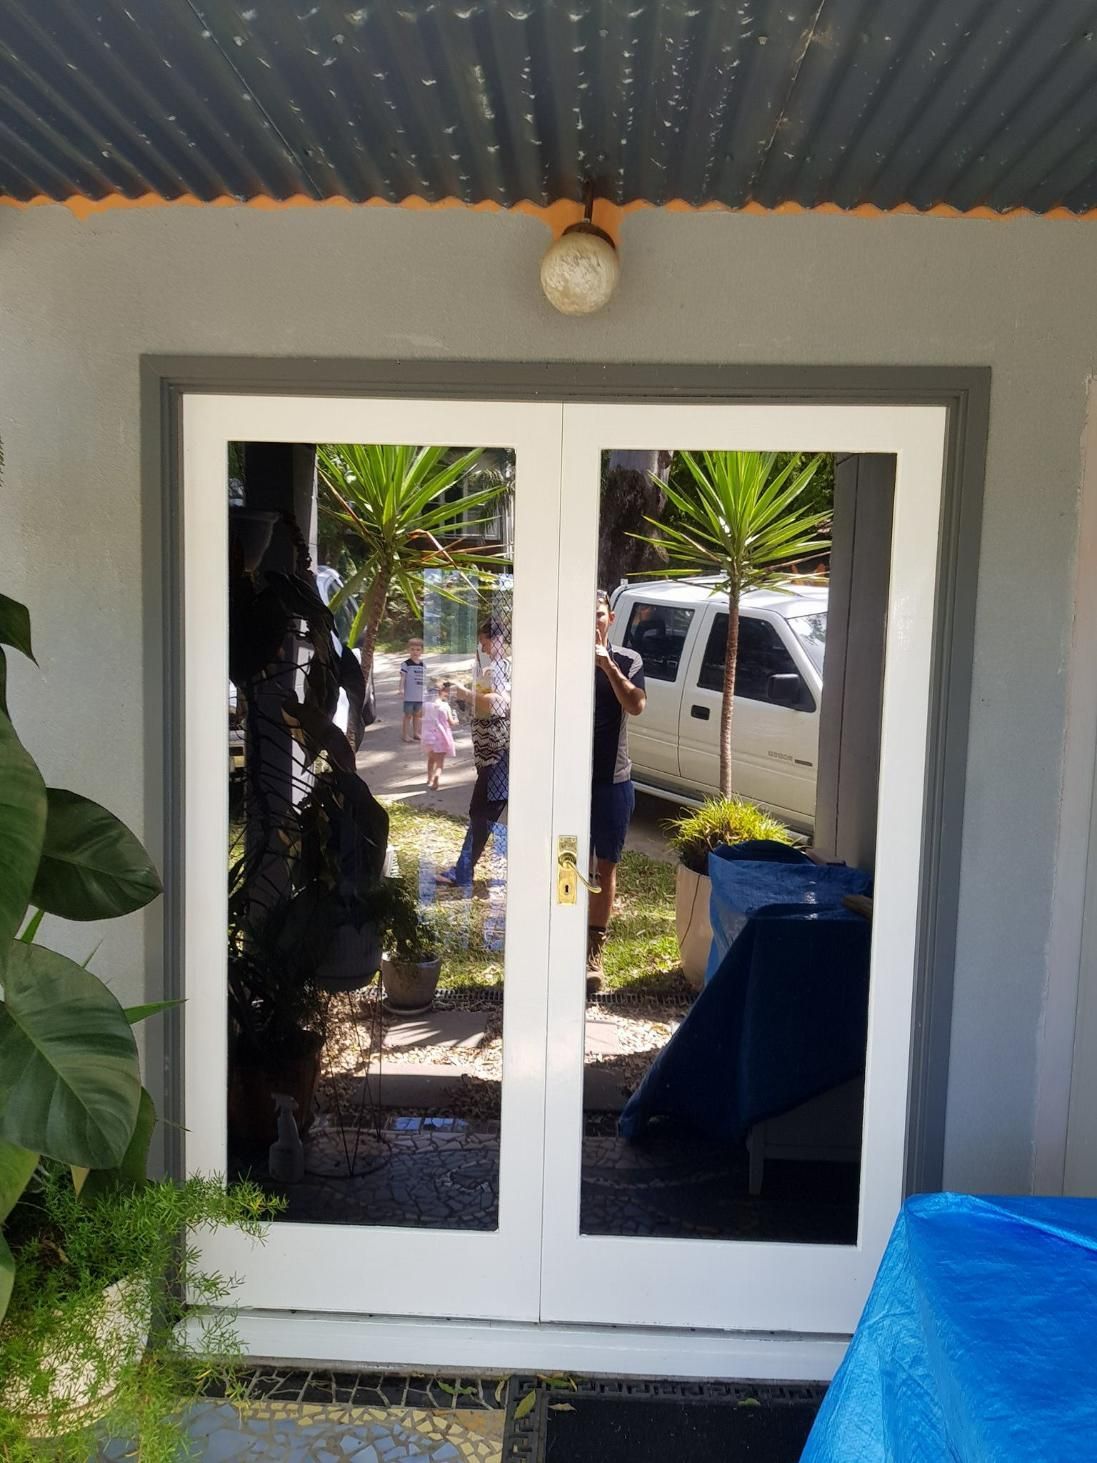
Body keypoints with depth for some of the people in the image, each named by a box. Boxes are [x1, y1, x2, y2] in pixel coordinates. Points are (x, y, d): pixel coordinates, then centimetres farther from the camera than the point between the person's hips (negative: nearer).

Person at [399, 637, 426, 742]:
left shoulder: (423, 665, 9)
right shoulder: (406, 664, -6)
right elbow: (402, 678, -10)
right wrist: (401, 689, -23)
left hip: (420, 695, 5)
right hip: (409, 695, -5)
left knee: (418, 714, 14)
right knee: (408, 714, 0)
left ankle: (415, 733, 25)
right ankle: (405, 734, 7)